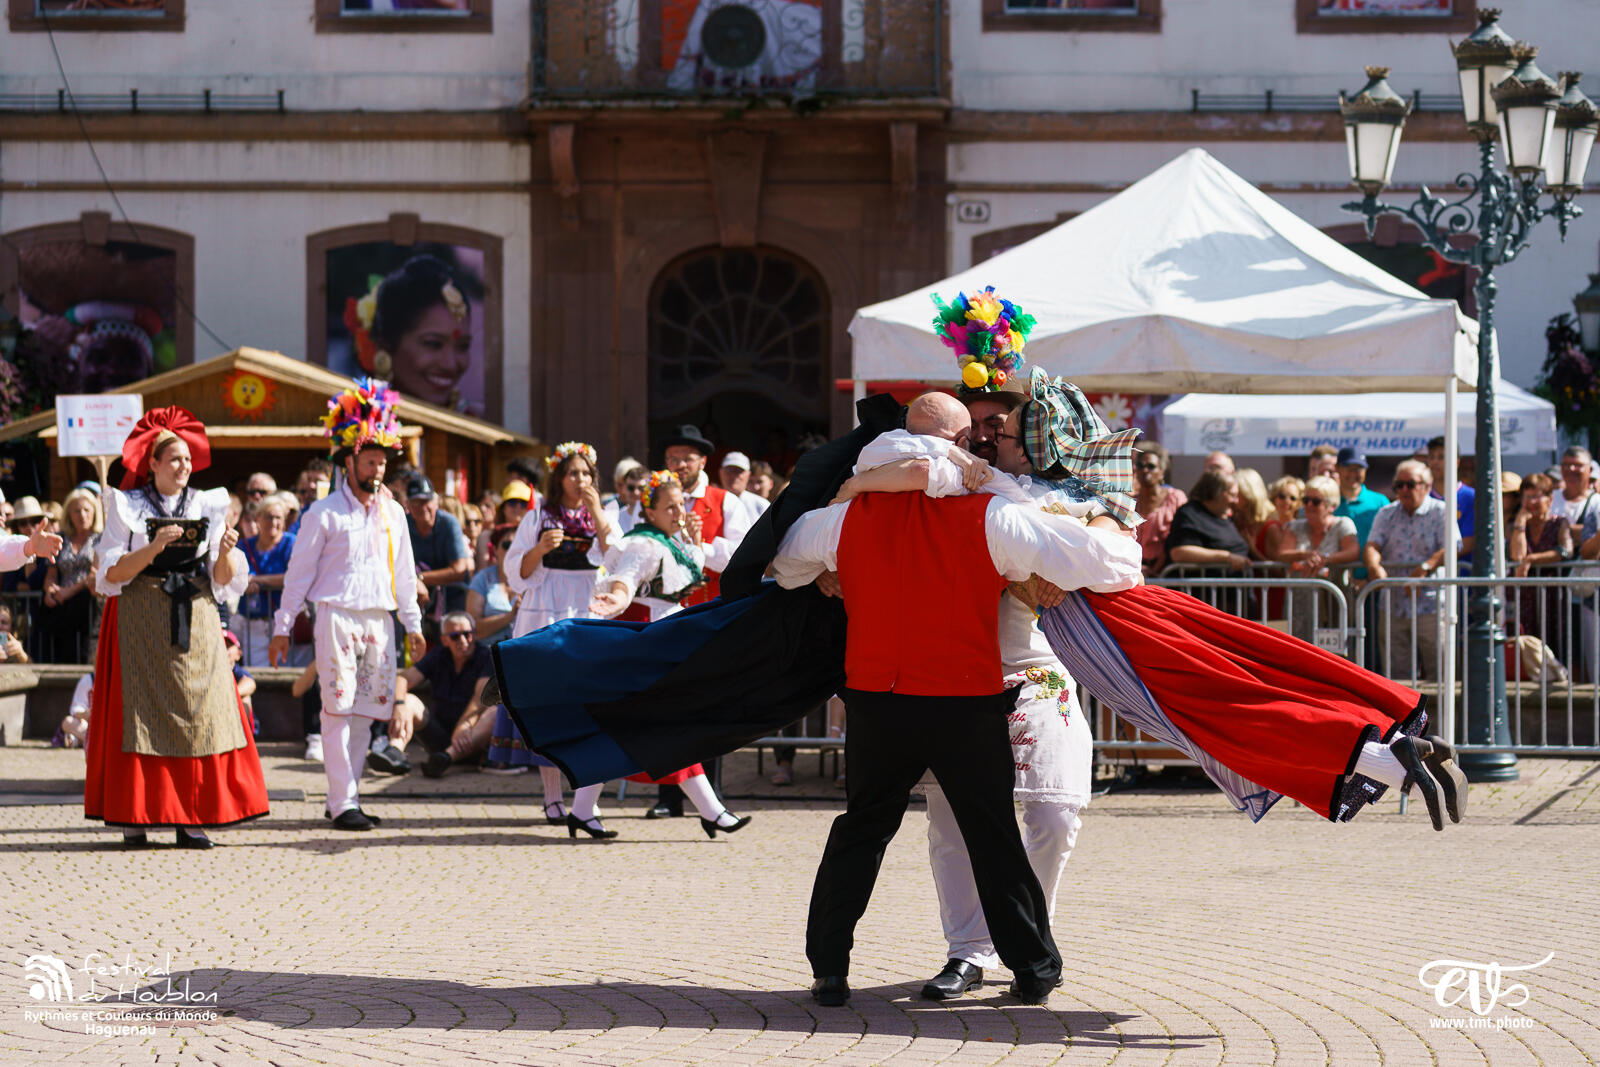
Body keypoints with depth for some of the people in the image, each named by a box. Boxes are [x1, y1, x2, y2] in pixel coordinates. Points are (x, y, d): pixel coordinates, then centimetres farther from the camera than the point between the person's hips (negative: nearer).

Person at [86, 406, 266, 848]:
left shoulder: (207, 507, 11)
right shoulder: (127, 507, 4)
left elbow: (225, 581, 7)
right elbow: (112, 574, -5)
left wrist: (225, 552, -14)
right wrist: (153, 549, -18)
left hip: (195, 622, 2)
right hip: (141, 622, -2)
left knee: (199, 712, -5)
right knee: (140, 712, -6)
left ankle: (192, 820, -4)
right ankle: (134, 819, -4)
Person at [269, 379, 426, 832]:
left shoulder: (393, 513, 13)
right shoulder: (324, 514, -1)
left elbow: (404, 572, 20)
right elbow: (299, 572, 1)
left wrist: (413, 624, 18)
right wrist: (282, 628, -1)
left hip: (379, 620, 5)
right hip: (337, 616, -5)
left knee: (366, 710, 4)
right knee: (338, 710, -9)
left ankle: (343, 797, 10)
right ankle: (343, 803, -9)